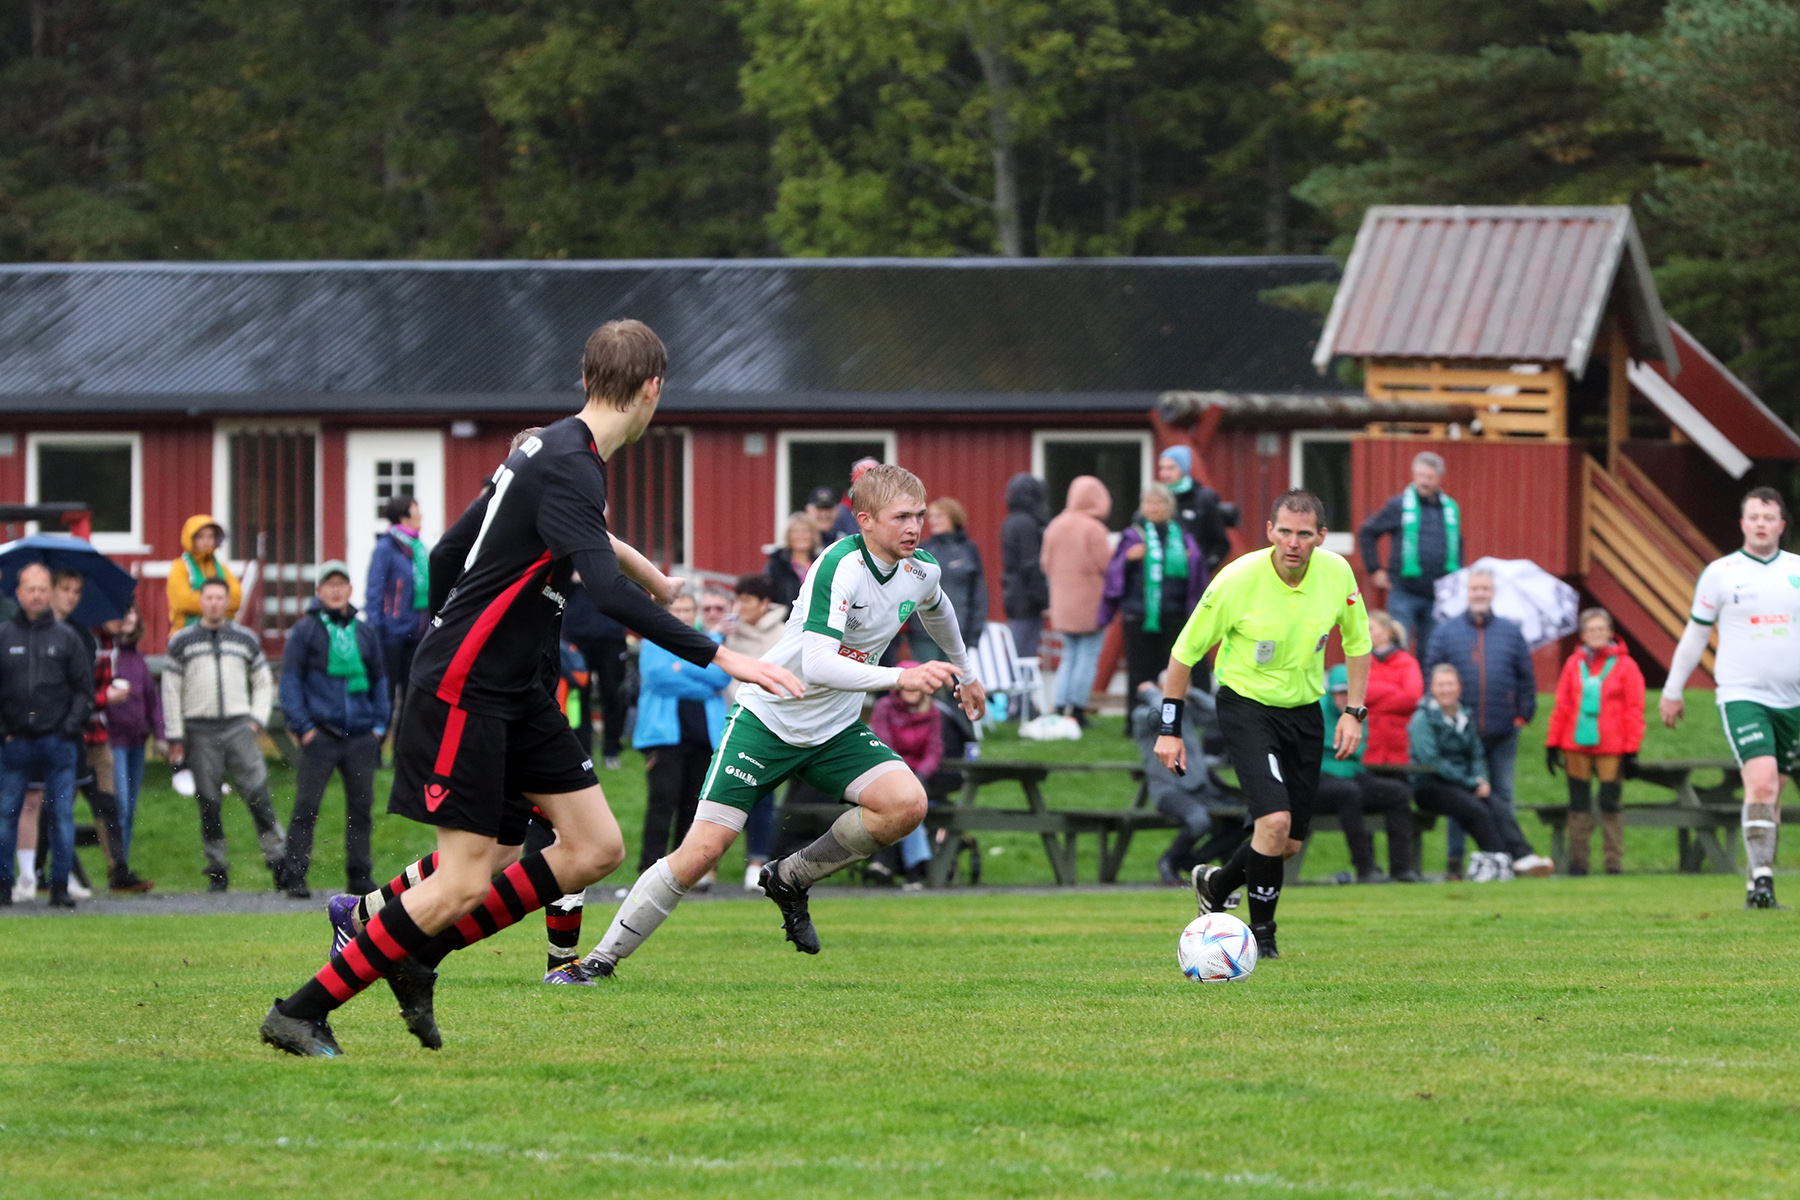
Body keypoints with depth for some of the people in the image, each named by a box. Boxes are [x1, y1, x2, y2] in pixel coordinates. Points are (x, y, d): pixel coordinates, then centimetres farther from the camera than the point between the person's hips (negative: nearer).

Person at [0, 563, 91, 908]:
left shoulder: (66, 637, 7)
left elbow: (84, 688, 9)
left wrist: (72, 725, -3)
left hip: (58, 741, 0)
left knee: (62, 813, -1)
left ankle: (60, 886, 4)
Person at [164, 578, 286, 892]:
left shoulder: (246, 640, 12)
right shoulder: (182, 642, 8)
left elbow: (263, 684, 19)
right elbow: (171, 692, 6)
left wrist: (256, 719, 4)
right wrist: (175, 738, 1)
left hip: (238, 725, 0)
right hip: (200, 730, 0)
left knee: (257, 793, -11)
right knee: (208, 802, -1)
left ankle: (277, 857, -7)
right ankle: (218, 870, 6)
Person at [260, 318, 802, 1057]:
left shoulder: (550, 451, 11)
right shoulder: (568, 469, -20)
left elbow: (447, 556, 19)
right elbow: (609, 591, -32)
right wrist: (719, 657, -31)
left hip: (514, 691, 10)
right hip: (462, 690, -10)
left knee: (596, 848, 3)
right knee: (465, 880, -10)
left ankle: (419, 956, 10)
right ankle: (301, 1013, -2)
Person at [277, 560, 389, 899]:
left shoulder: (366, 632, 14)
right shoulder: (306, 630, 3)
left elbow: (380, 679, 21)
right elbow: (290, 680, 1)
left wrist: (379, 724, 11)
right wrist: (302, 726, -8)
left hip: (360, 736, 4)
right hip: (321, 734, -4)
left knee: (361, 806, 5)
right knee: (306, 806, -7)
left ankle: (360, 875, 12)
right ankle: (294, 876, -4)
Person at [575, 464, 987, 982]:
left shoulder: (920, 570, -4)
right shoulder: (839, 568, -27)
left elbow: (936, 609, 24)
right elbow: (817, 664, -39)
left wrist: (963, 672, 37)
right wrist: (900, 677, -48)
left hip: (836, 731, 6)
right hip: (769, 719, -6)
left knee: (907, 804, -20)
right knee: (704, 848, -14)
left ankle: (791, 879, 3)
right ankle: (602, 957, -2)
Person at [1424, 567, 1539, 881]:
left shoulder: (1511, 632, 7)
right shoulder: (1445, 632, 4)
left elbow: (1526, 677, 9)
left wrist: (1523, 714, 1)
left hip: (1502, 733, 1)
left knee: (1502, 796, 7)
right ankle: (1455, 858, 5)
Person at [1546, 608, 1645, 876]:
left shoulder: (1624, 665, 1)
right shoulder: (1574, 664, 8)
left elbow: (1634, 710, -1)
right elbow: (1562, 705, 9)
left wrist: (1631, 750, -5)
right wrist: (1552, 742, 5)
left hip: (1610, 748, -3)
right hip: (1576, 747, 3)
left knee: (1610, 804, -2)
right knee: (1578, 804, 5)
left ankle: (1614, 863, 2)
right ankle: (1578, 861, 10)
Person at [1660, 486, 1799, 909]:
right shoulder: (1720, 573, 0)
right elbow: (1695, 634, 8)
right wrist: (1672, 691, 12)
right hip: (1742, 696, -4)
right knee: (1761, 782, -21)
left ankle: (1756, 886, 16)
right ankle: (1762, 878, -22)